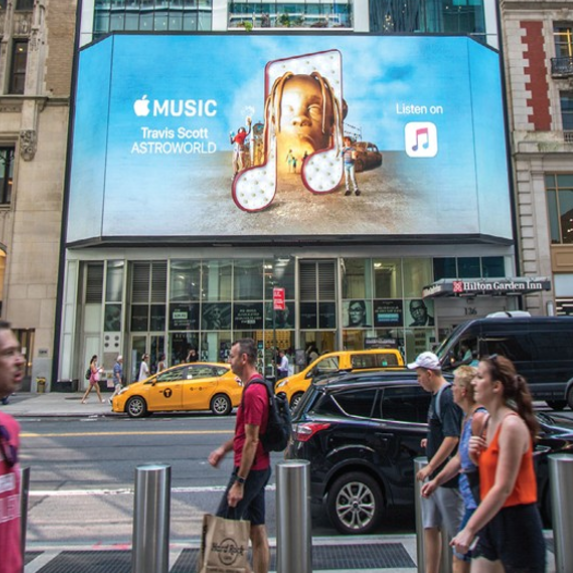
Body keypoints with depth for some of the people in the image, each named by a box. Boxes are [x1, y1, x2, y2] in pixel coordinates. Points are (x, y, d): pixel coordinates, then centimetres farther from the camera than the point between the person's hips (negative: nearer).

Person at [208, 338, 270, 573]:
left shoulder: (253, 391, -21)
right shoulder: (256, 386, 11)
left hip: (249, 470, -10)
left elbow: (251, 441, -22)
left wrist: (239, 482, -20)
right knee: (258, 531, 14)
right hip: (260, 468, 10)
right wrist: (224, 448, 17)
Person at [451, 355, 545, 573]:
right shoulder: (490, 422, 6)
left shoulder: (512, 425, -20)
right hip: (492, 522, 8)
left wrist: (470, 530, -23)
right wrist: (476, 456, -4)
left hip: (516, 524, -8)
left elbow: (503, 488, -23)